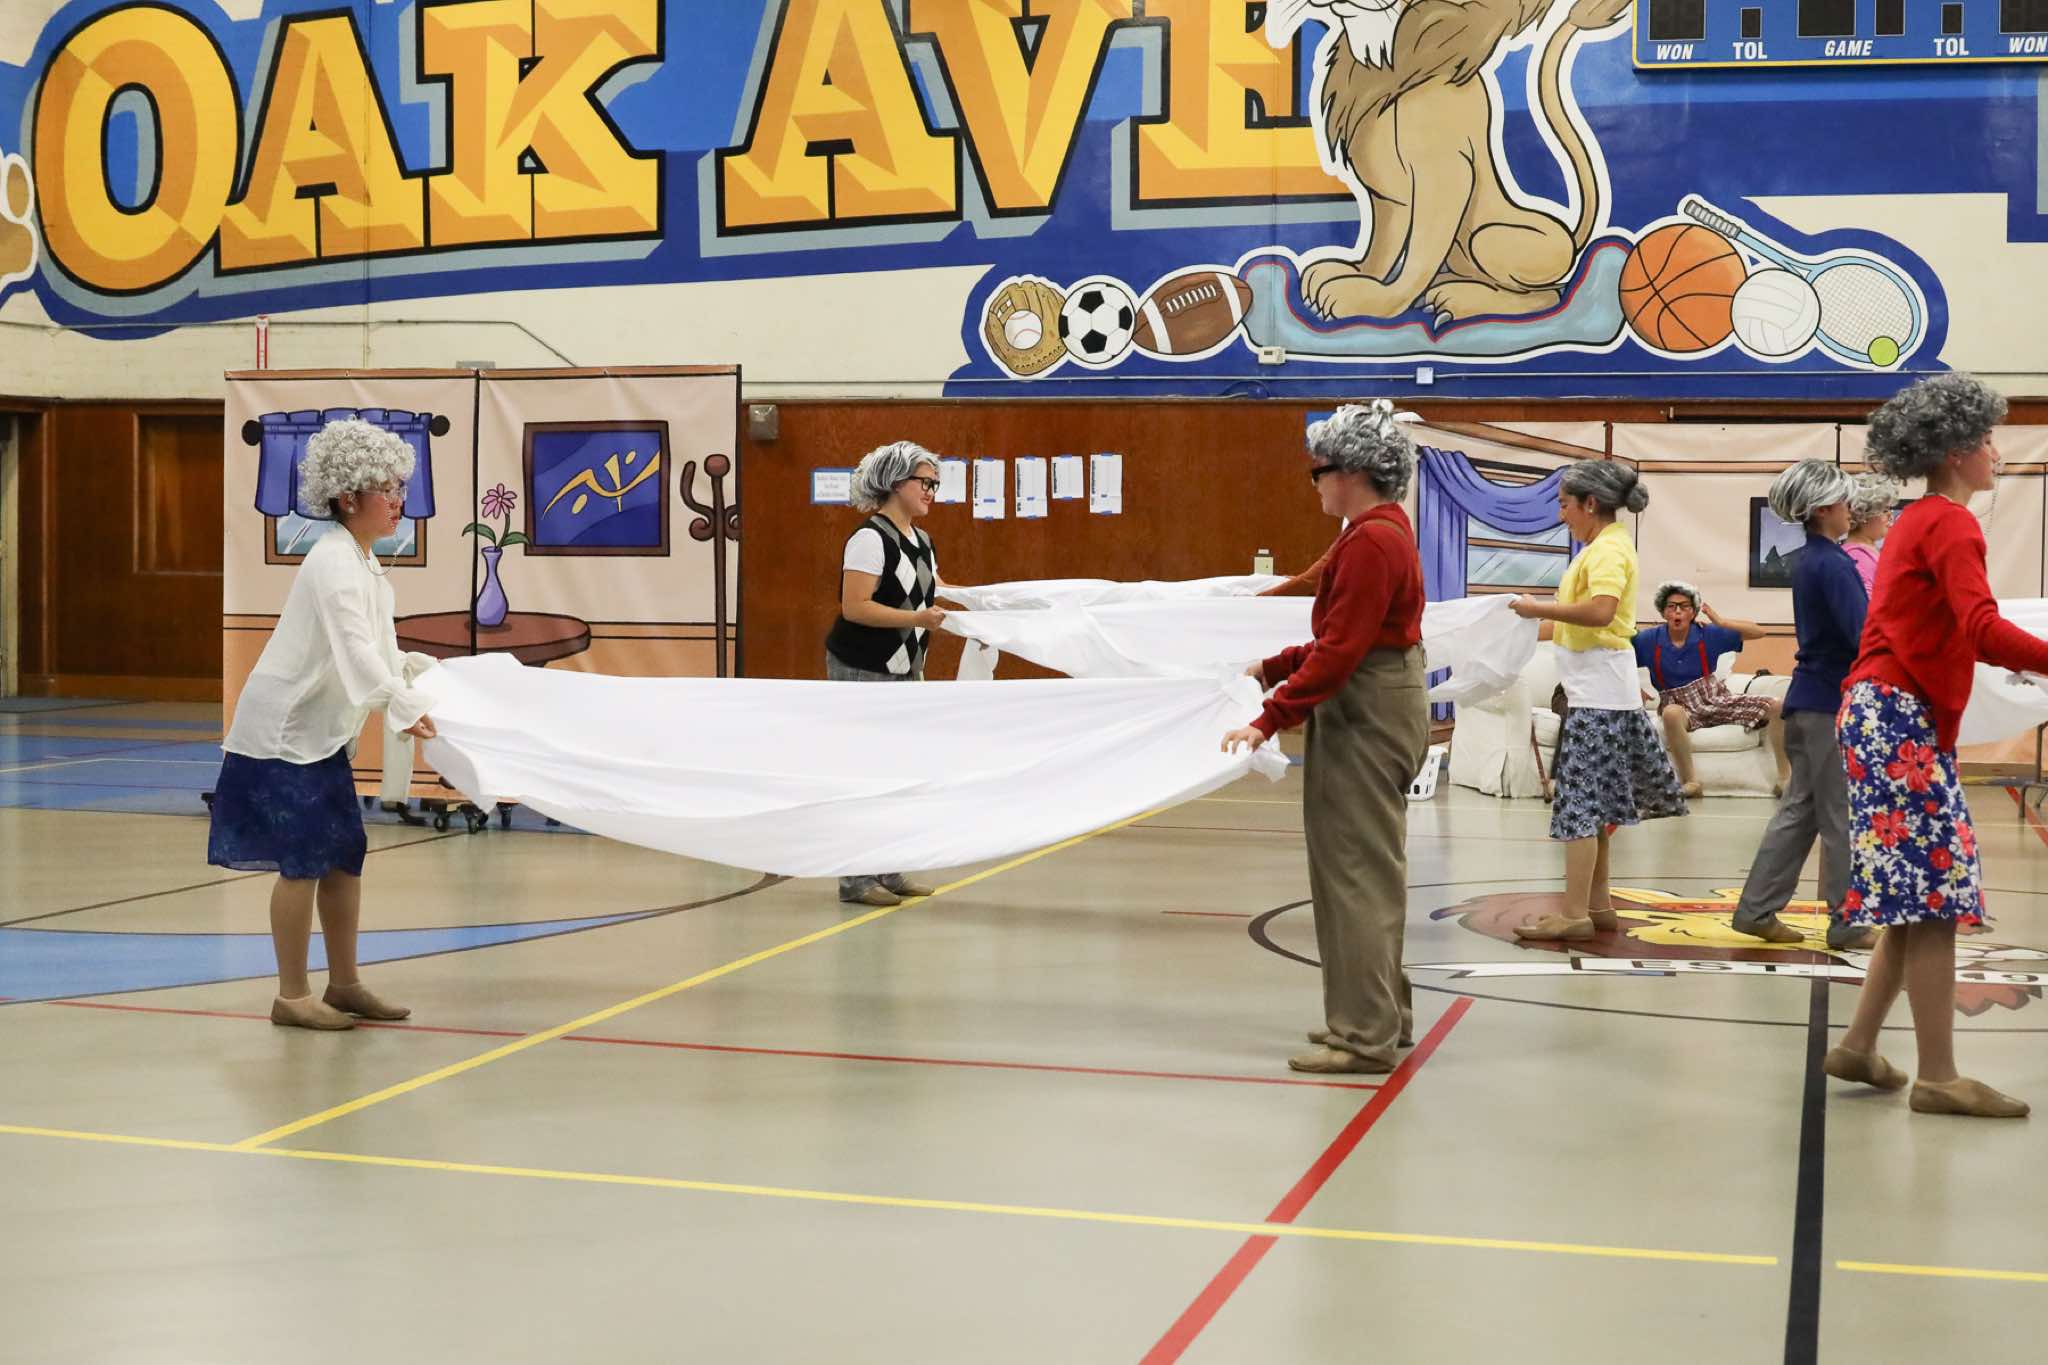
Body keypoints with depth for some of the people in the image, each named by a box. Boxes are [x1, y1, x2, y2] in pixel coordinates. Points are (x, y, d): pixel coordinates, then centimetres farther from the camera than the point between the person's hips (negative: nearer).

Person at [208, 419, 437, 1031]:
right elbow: (355, 650, -31)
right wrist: (406, 710, -38)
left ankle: (344, 984, 19)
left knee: (346, 853, 10)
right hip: (284, 729, -10)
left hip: (321, 730, 10)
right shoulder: (333, 562, -20)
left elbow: (380, 653, 17)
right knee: (304, 859, -6)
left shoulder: (364, 563, 10)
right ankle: (291, 996, 3)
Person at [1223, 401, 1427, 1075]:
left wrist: (1270, 719, -24)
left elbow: (1339, 651, -24)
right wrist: (1273, 667, 19)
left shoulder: (1371, 541, -19)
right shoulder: (1385, 529, 13)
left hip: (1367, 716, -11)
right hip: (1380, 708, 11)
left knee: (1356, 872, -6)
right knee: (1369, 868, 18)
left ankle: (1365, 1036, -2)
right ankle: (1383, 1012, 28)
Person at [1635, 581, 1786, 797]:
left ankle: (1784, 778, -4)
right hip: (1681, 706, -3)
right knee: (1671, 713, -41)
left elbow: (1758, 632, -5)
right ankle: (1689, 782, -29)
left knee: (1775, 706, -14)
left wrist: (1721, 623, -18)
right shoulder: (1649, 640, -9)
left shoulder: (1708, 635, -5)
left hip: (1717, 699, 3)